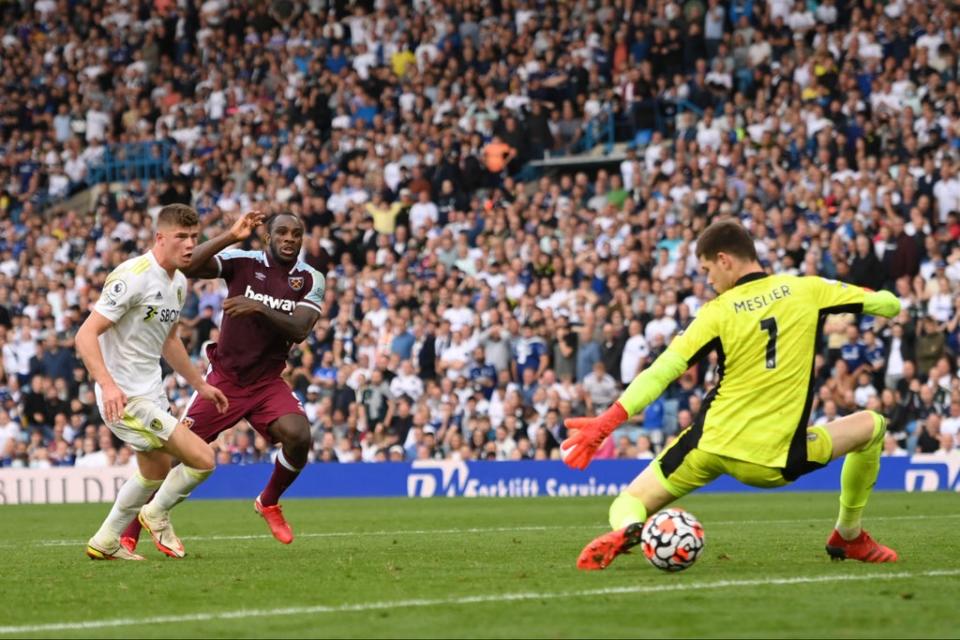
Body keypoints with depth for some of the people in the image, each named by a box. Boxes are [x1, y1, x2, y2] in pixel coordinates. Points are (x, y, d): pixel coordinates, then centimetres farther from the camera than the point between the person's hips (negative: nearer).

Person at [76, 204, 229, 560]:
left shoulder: (179, 283, 8)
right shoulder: (133, 276, -20)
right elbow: (85, 334, -23)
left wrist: (200, 384, 25)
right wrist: (107, 384, -36)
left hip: (151, 394, 10)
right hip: (124, 398, -10)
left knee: (156, 473, 24)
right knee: (202, 459, -14)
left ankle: (104, 543, 38)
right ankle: (157, 515, 12)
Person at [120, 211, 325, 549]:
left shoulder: (310, 280, -2)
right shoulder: (243, 262, -8)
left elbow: (300, 330, -16)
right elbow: (189, 267, -23)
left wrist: (260, 308, -29)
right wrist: (230, 236, -30)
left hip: (268, 382, 2)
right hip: (224, 378, -2)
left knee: (299, 437, -24)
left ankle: (269, 502, 7)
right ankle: (129, 534, 3)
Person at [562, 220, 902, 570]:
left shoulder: (719, 311, -4)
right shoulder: (807, 289, 0)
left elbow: (662, 371, -10)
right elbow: (889, 304, 7)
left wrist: (606, 422, -11)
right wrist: (878, 298, 32)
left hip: (710, 447, -1)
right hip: (777, 459, 1)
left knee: (630, 503, 14)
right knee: (872, 426, 24)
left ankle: (628, 530, -25)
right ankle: (848, 537, 27)